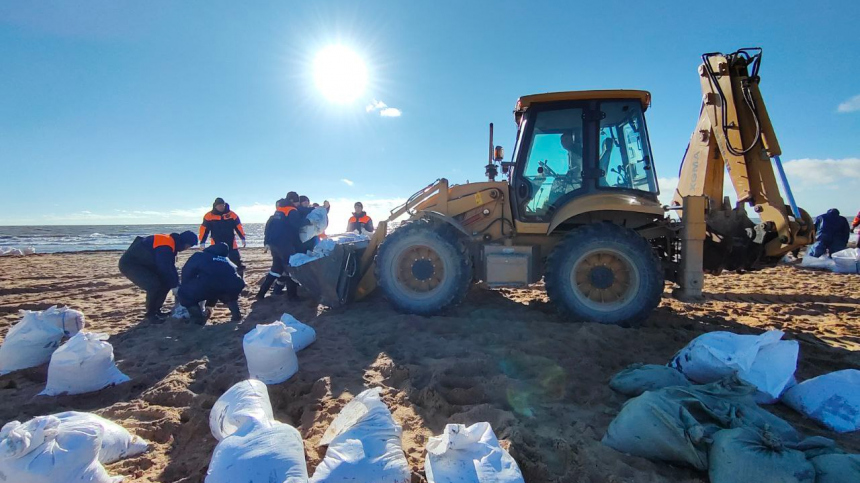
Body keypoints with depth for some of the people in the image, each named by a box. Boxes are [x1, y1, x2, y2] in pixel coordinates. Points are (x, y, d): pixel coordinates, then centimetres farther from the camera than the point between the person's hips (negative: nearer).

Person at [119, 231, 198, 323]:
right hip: (129, 264, -11)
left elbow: (170, 266, 11)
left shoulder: (170, 244, 5)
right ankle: (150, 314, -4)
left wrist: (176, 283, 6)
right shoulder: (164, 247, -28)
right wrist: (175, 286, -17)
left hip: (142, 263, 11)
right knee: (154, 285, -25)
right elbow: (165, 269, -27)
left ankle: (156, 310, 16)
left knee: (166, 282, 6)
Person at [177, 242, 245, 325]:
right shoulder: (226, 260, 39)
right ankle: (236, 314, 21)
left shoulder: (199, 256, 29)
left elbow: (186, 272, 30)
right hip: (234, 287, 4)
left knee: (184, 294, 20)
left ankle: (198, 319, 7)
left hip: (208, 285, -4)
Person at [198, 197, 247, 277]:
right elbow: (204, 228, 1)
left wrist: (243, 238, 1)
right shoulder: (209, 216, -3)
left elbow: (238, 226, 5)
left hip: (231, 243, 1)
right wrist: (202, 242, -2)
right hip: (216, 244, -1)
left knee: (237, 260, -1)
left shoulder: (232, 215, 0)